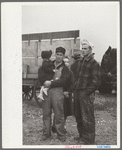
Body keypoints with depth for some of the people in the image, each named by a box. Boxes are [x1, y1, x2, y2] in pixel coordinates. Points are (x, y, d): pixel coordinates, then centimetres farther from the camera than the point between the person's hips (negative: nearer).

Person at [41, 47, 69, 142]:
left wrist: (51, 83, -14)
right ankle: (46, 134, 18)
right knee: (46, 113, 6)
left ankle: (61, 135, 10)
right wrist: (45, 82, 2)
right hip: (46, 90, 3)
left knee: (59, 114, -2)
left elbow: (63, 81, -7)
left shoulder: (65, 68, 6)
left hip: (57, 91, -3)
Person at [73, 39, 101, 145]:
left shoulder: (94, 63, -8)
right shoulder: (81, 62, 17)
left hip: (86, 94, -8)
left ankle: (89, 140, 10)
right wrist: (75, 89, 12)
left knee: (87, 118, -2)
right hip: (77, 92, 8)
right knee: (78, 116, 15)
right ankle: (82, 135, 30)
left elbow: (96, 81, -14)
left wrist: (87, 92, -15)